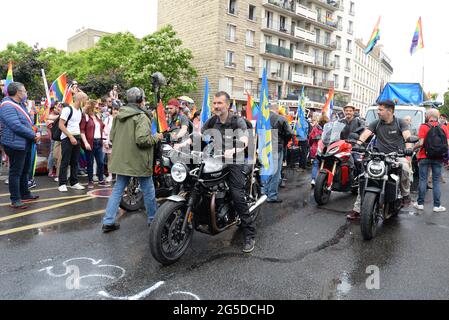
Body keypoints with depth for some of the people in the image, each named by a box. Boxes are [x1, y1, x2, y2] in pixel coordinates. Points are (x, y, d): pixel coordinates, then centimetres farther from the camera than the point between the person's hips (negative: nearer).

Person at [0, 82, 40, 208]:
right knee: (16, 172, -2)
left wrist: (36, 133, -3)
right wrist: (34, 136, -17)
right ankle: (15, 200, 6)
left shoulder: (20, 105, 15)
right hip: (16, 145, -10)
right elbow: (17, 127, -26)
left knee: (25, 171, 18)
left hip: (25, 144, 10)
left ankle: (25, 194, 31)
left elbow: (29, 122, 16)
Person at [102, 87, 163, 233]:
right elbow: (142, 139, -25)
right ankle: (152, 219, 25)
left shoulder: (119, 115, 8)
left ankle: (108, 221, 10)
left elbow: (112, 137, 12)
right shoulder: (141, 117, -16)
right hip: (138, 161, -6)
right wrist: (156, 138, -9)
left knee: (118, 189, 12)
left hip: (121, 160, 7)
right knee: (148, 190, 10)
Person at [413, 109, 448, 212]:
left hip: (425, 157, -2)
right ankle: (437, 205, 10)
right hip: (438, 158, 2)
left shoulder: (424, 127, -7)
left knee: (423, 180, 6)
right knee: (436, 181, 7)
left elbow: (421, 143, -14)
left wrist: (413, 148, 4)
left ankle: (420, 203, 11)